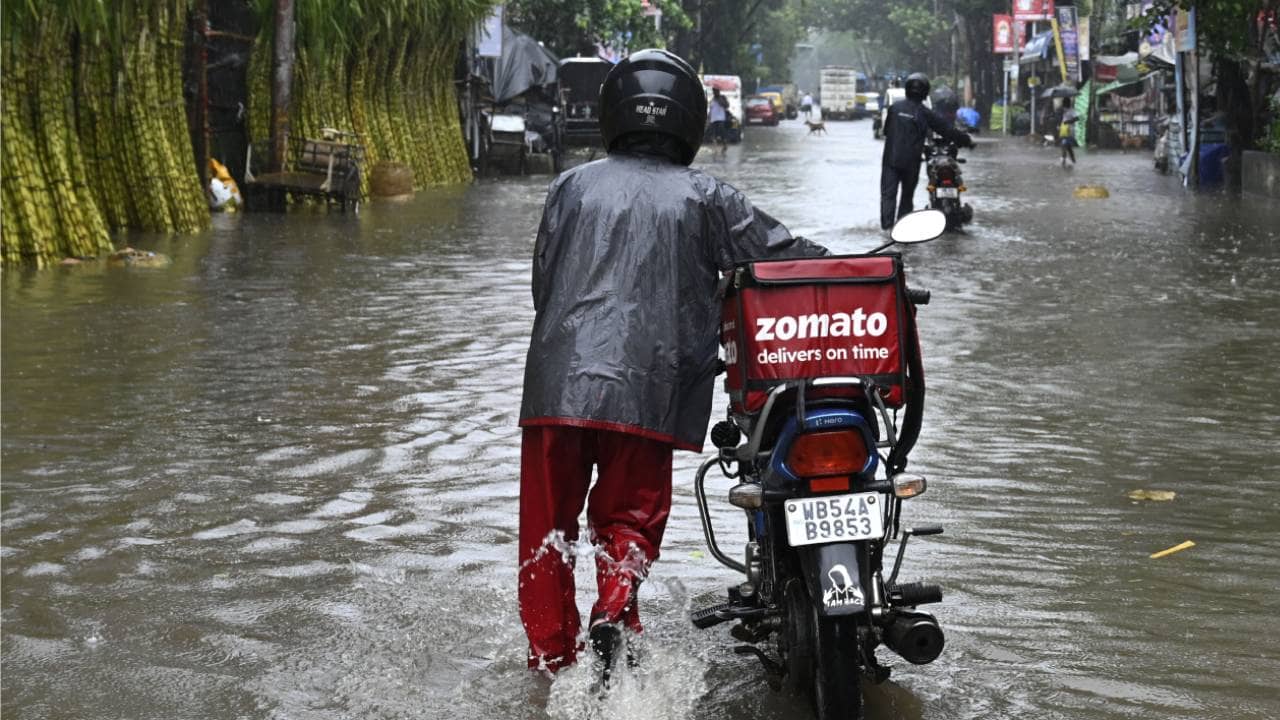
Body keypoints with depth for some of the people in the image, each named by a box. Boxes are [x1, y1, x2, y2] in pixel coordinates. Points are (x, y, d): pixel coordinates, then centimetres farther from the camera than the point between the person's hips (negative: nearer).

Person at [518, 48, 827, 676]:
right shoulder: (706, 197, 9)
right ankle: (615, 607, -12)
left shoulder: (572, 186, 13)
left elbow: (543, 282, 13)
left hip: (557, 382, 1)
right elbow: (787, 257, 4)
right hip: (650, 389, -1)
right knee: (630, 515, 15)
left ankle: (551, 662, 10)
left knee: (547, 527, 12)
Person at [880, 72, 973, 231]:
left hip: (891, 158, 0)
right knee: (907, 194, 13)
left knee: (888, 192, -1)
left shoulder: (895, 107, 1)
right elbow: (947, 130, 1)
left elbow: (886, 130, 12)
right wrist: (966, 140, 13)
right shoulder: (925, 113, -3)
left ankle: (887, 224, -15)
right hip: (911, 161, 0)